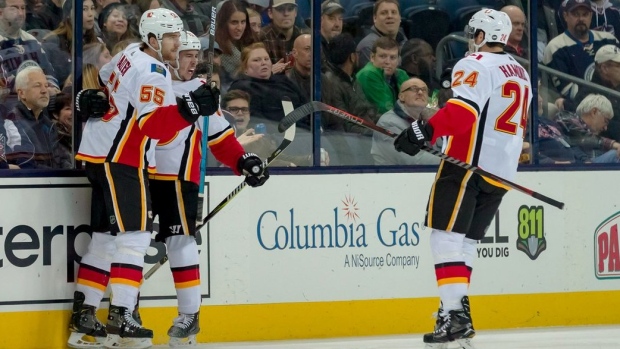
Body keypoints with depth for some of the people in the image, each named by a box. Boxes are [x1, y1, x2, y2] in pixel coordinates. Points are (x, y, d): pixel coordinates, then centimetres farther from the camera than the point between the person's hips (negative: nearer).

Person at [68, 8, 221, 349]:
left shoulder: (132, 54, 11)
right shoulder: (153, 72, -18)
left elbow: (104, 76, 30)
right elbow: (154, 125, -28)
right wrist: (189, 108, -38)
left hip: (100, 154, 10)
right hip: (120, 158, -10)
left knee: (105, 237, 13)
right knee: (133, 235, -13)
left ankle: (83, 317, 15)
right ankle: (120, 320, -19)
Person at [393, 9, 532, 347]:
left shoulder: (475, 65, -8)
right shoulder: (521, 74, 19)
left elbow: (462, 110, -23)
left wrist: (423, 132, -29)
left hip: (468, 165, -8)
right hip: (502, 173, 8)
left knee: (447, 235, -11)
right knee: (465, 241, 15)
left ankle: (456, 315, -20)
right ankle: (455, 309, 12)